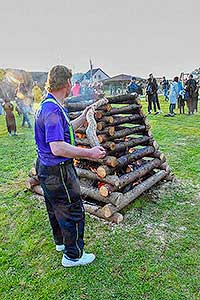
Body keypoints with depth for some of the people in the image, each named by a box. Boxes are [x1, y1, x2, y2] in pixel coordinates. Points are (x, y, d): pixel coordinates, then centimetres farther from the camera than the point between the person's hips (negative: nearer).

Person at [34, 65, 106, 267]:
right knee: (73, 212, 6)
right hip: (58, 171, -11)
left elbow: (64, 130, 19)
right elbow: (58, 148, -33)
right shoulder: (53, 109, -26)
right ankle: (73, 255, 26)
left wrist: (83, 117, 20)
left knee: (55, 208, 25)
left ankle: (61, 241, 48)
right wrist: (89, 153, -27)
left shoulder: (48, 105, 8)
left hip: (47, 169, 11)